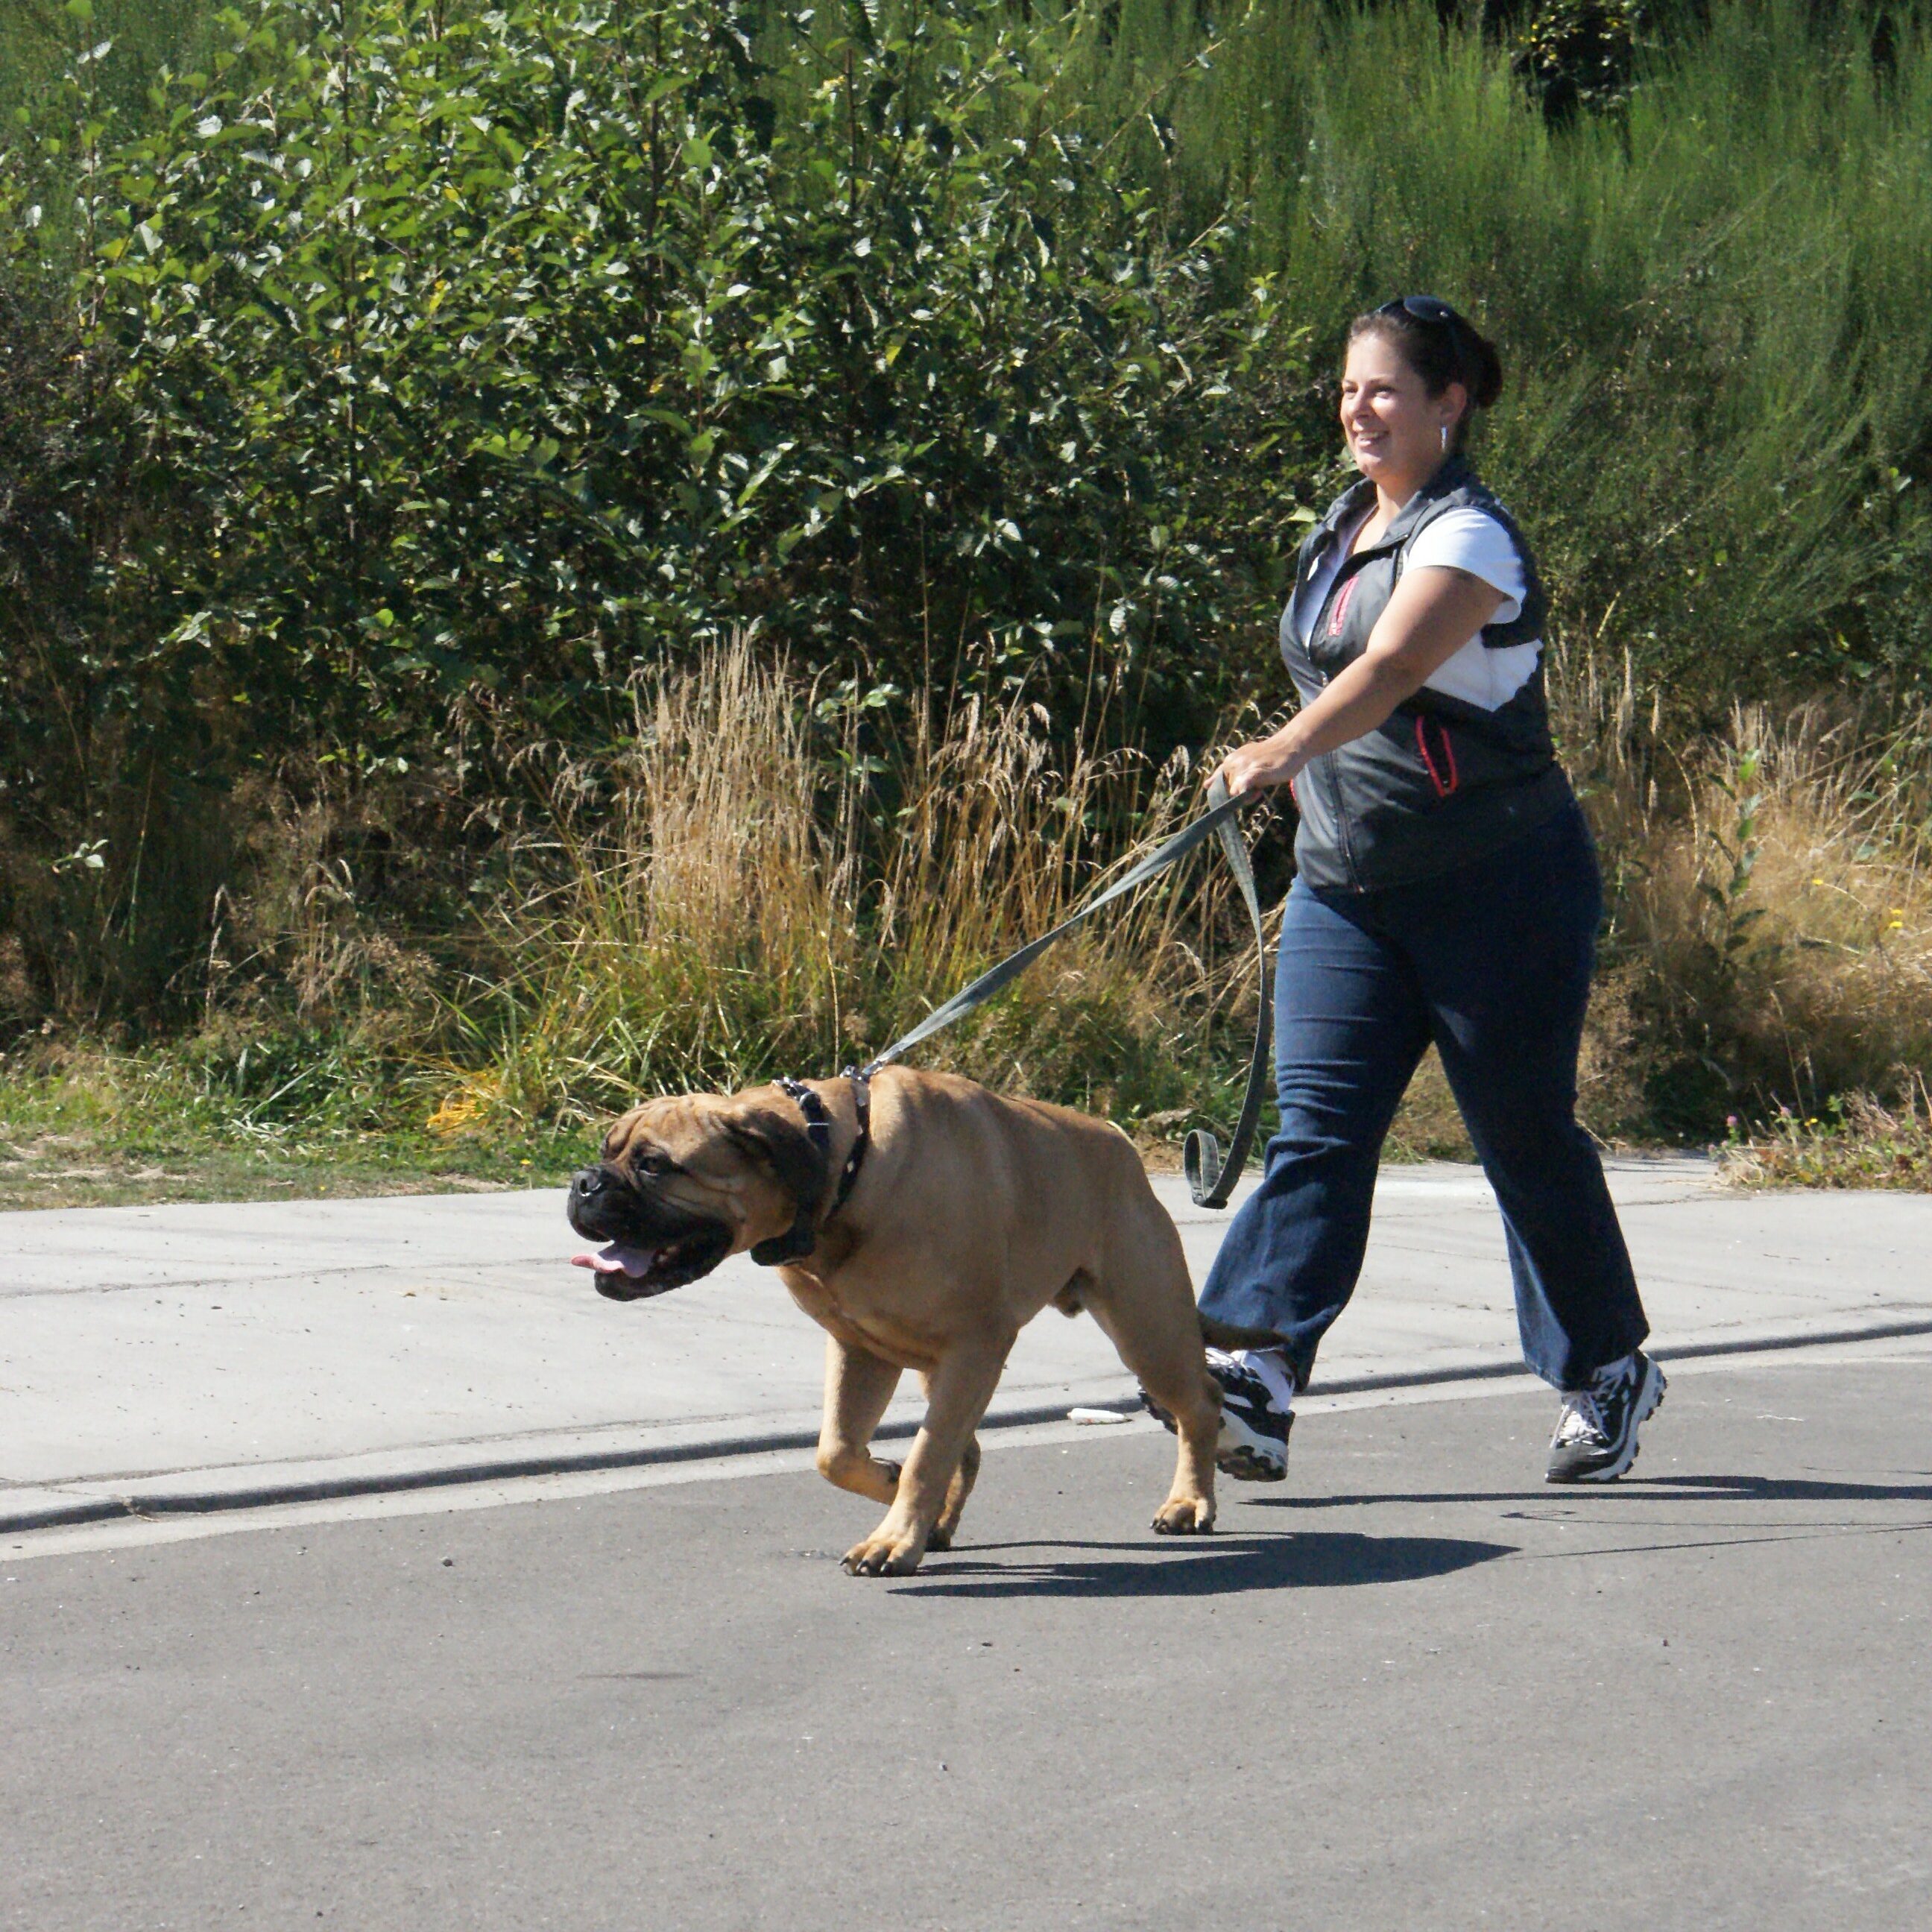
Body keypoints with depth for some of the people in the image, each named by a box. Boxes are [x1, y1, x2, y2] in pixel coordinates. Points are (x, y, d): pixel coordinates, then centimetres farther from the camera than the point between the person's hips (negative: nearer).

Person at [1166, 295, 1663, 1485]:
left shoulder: (1469, 538, -15)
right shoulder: (1344, 527, 11)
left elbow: (1389, 670, -33)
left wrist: (1285, 750, -48)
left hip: (1500, 888, -7)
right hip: (1346, 888, 7)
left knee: (1527, 1138, 5)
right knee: (1317, 1127, -9)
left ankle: (1612, 1374, 25)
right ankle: (1258, 1382, -21)